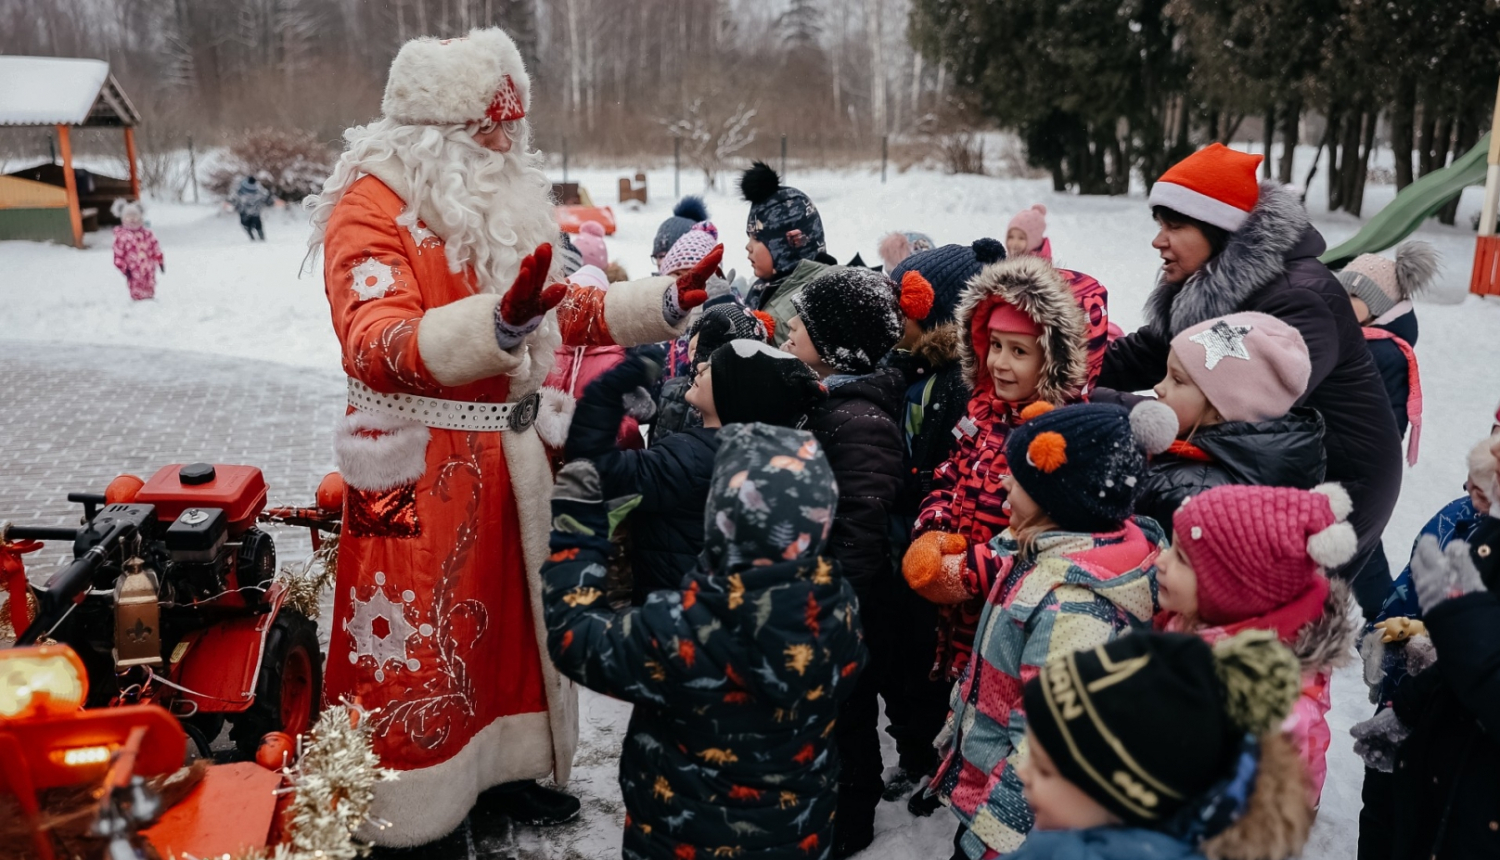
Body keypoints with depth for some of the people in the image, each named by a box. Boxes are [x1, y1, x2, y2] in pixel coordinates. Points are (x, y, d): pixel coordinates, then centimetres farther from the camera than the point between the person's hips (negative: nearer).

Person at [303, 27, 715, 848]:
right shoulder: (372, 204, -16)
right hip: (419, 463, -8)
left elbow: (561, 312, 16)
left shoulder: (497, 200, 9)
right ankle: (414, 817, 21)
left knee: (511, 608, 19)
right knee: (417, 636, 4)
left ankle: (498, 766, 38)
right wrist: (498, 323, -46)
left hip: (507, 449, 8)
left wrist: (662, 302, 6)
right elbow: (375, 347, -30)